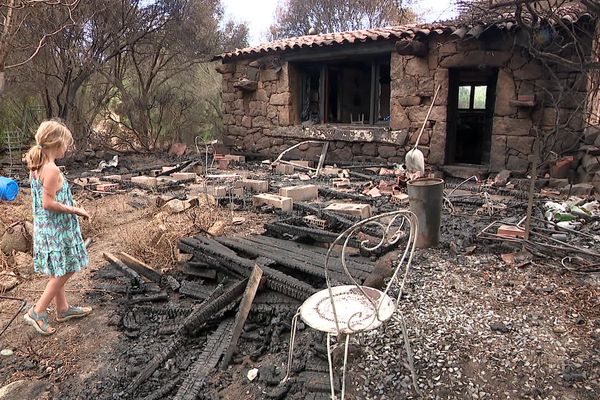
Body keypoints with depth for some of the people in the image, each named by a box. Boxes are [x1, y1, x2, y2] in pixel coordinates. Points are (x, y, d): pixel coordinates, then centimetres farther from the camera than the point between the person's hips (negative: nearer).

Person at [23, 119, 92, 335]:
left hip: (45, 226, 9)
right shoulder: (52, 169, -22)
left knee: (58, 271, 19)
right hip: (56, 229, -9)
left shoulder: (36, 166, 6)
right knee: (64, 271, 4)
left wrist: (70, 206, 14)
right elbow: (48, 203, -23)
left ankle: (63, 308, 32)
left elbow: (40, 199, 13)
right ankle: (37, 312, 12)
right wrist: (75, 210, -13)